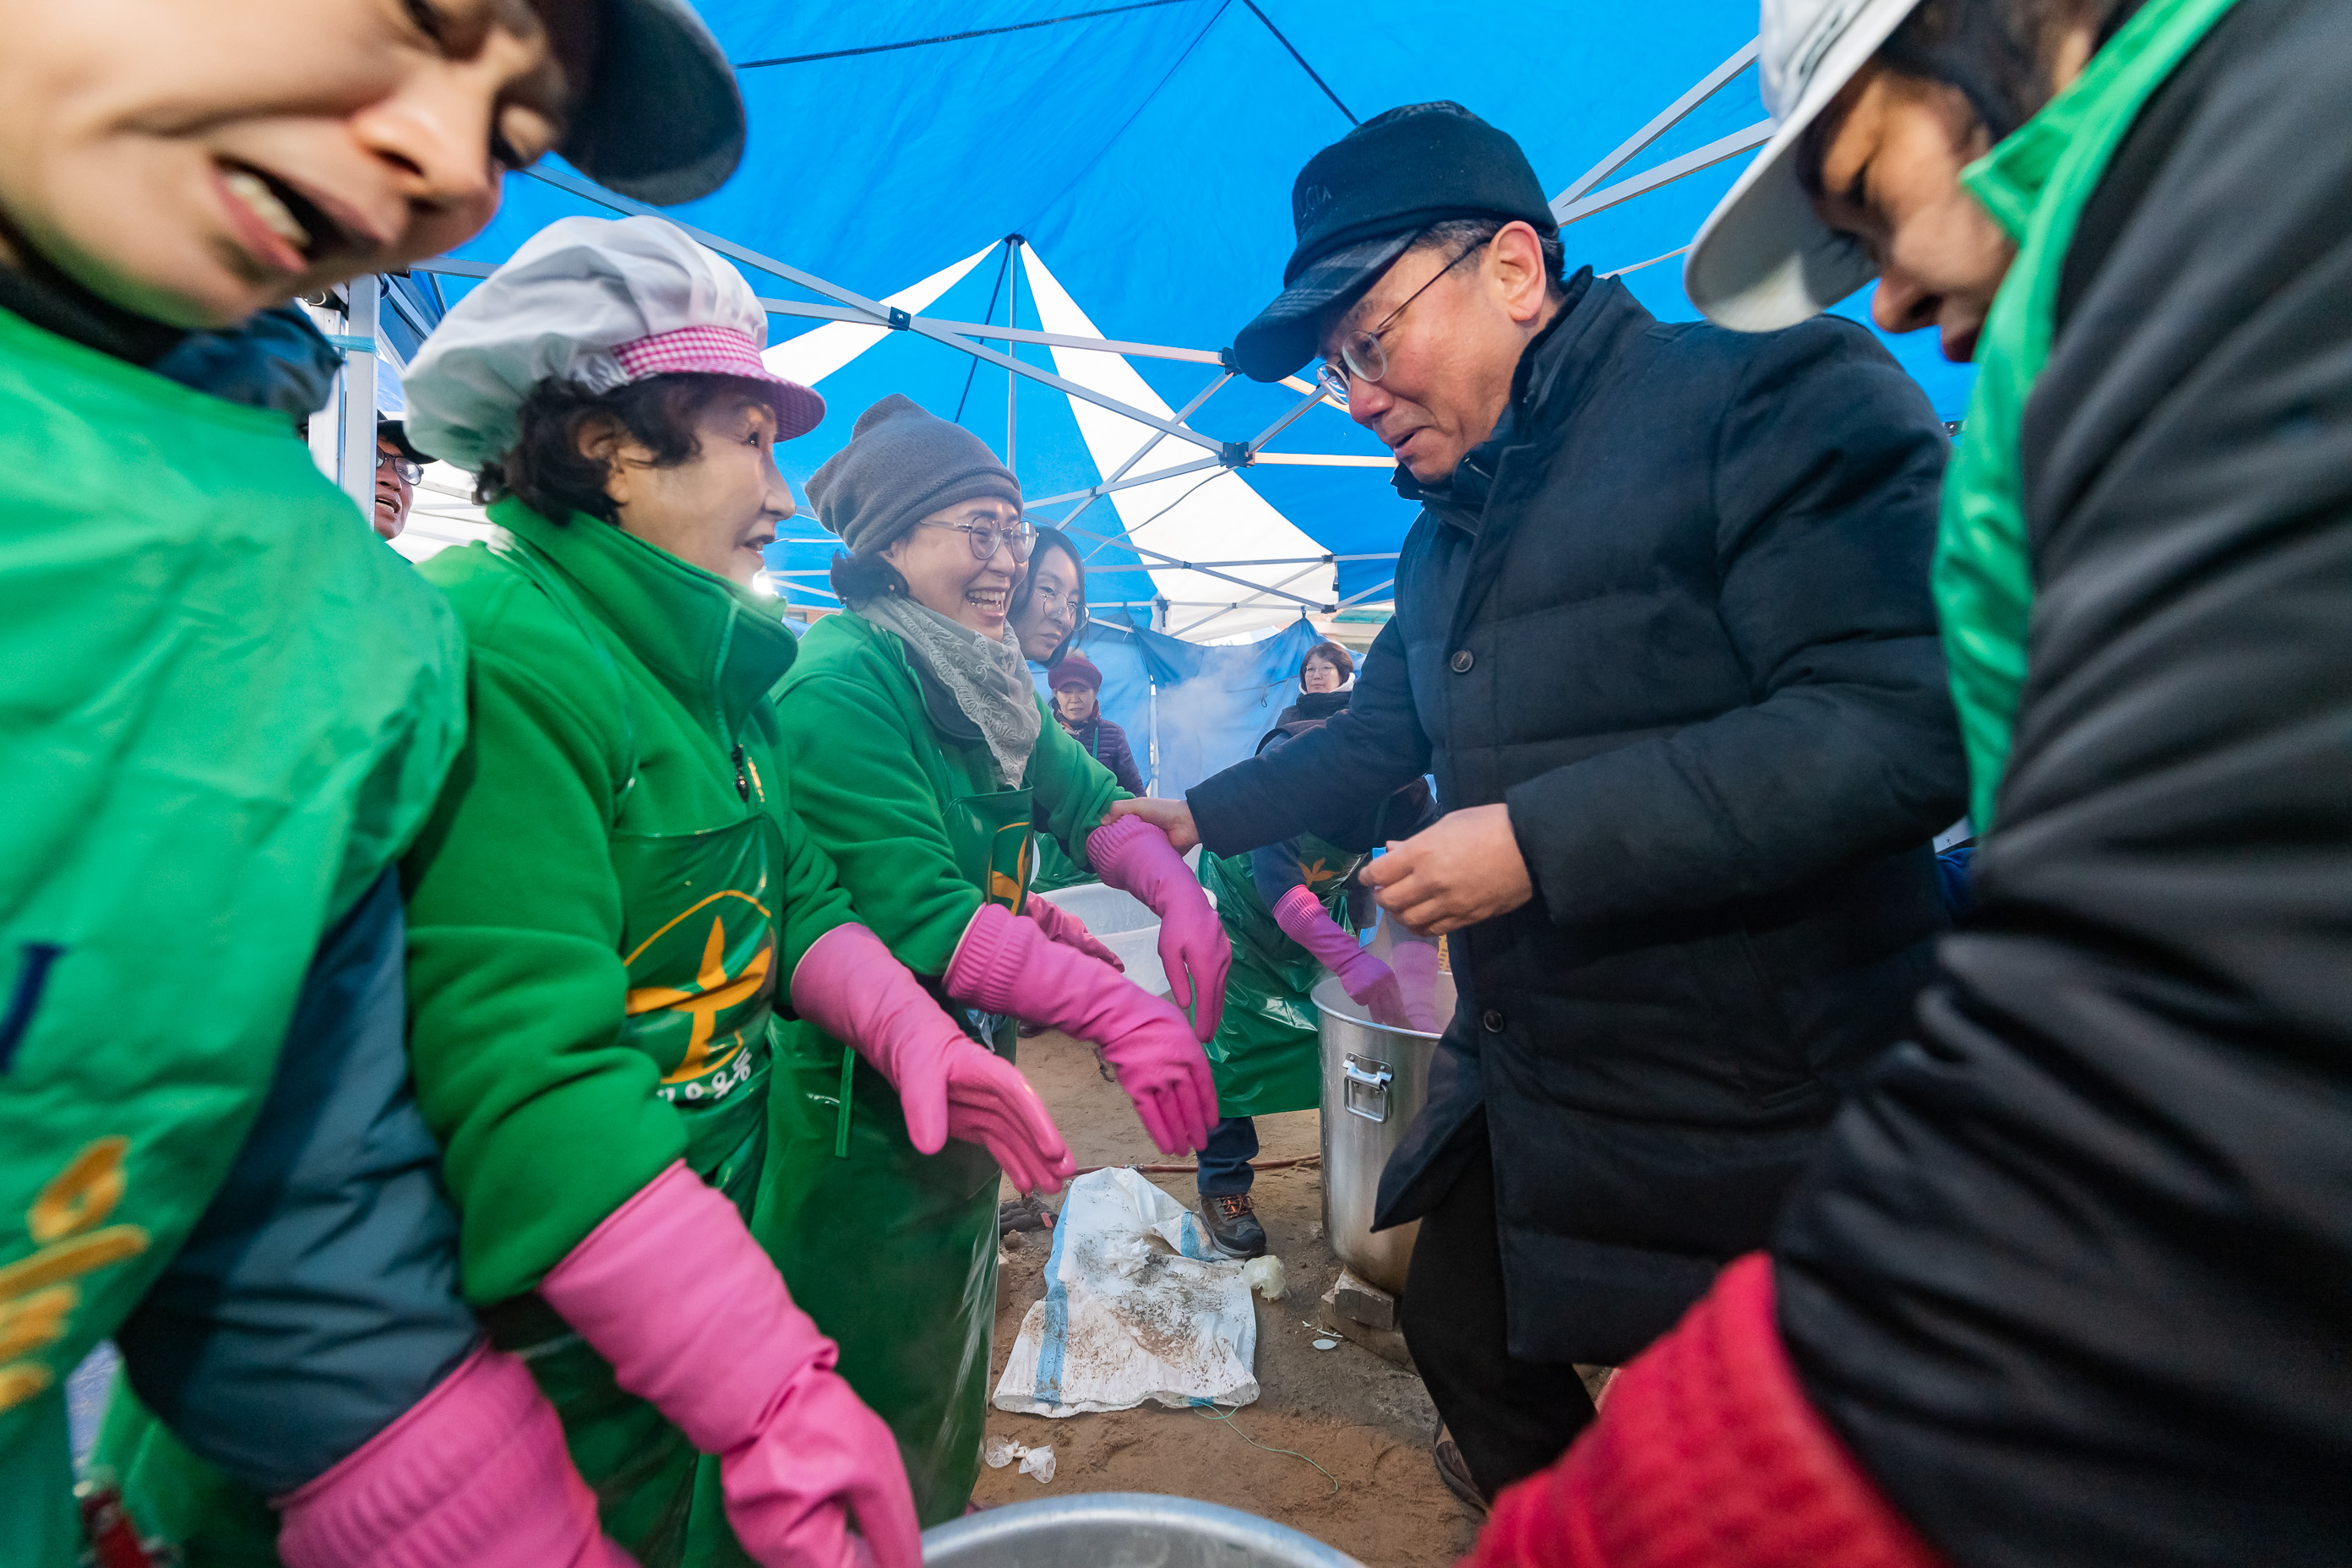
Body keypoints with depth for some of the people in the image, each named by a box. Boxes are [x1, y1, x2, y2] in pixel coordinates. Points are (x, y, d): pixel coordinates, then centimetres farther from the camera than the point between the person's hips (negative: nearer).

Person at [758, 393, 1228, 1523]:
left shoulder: (983, 678, 5)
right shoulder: (841, 684, -23)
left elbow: (1087, 801, 2)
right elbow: (913, 914, -31)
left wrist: (1180, 897, -17)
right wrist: (1115, 1008, -37)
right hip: (864, 1102, -8)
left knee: (952, 1363, 27)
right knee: (882, 1398, 12)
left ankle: (941, 1525, 49)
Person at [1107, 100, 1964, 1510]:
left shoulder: (1771, 398, -15)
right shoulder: (1447, 540, 12)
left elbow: (1908, 718, -26)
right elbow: (1377, 740, 21)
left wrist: (1544, 839, -27)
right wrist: (1199, 815, 18)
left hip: (1765, 1127, -8)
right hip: (1525, 1097, 8)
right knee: (1461, 1339, 24)